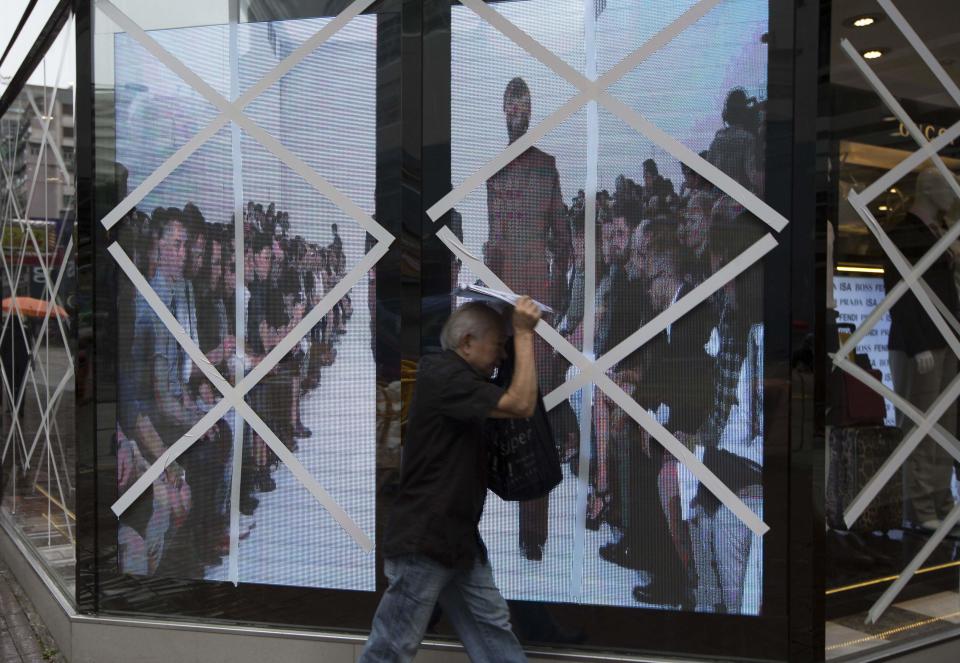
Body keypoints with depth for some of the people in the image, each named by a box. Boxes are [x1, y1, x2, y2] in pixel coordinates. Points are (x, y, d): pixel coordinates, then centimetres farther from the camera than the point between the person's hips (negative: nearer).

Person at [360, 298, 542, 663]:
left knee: (491, 627, 12)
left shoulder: (458, 377, 14)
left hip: (457, 537, 10)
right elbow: (521, 405, -24)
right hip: (423, 538, -10)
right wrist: (523, 333, -18)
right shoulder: (443, 374, -19)